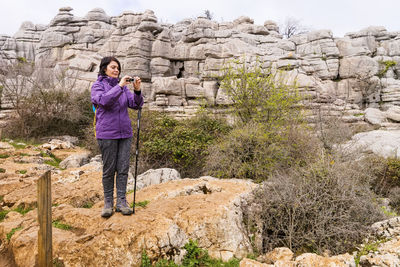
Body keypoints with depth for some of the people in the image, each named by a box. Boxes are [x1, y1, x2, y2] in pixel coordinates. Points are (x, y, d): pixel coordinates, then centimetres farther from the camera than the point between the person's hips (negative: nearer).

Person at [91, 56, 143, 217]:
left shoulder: (123, 87, 12)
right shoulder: (98, 86, 1)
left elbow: (136, 104, 3)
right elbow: (104, 100, -20)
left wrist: (137, 90, -14)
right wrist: (120, 86, -22)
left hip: (125, 133, 4)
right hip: (107, 134, -4)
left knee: (123, 168, 4)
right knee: (109, 169, 3)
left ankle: (121, 202, 13)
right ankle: (108, 203, 16)